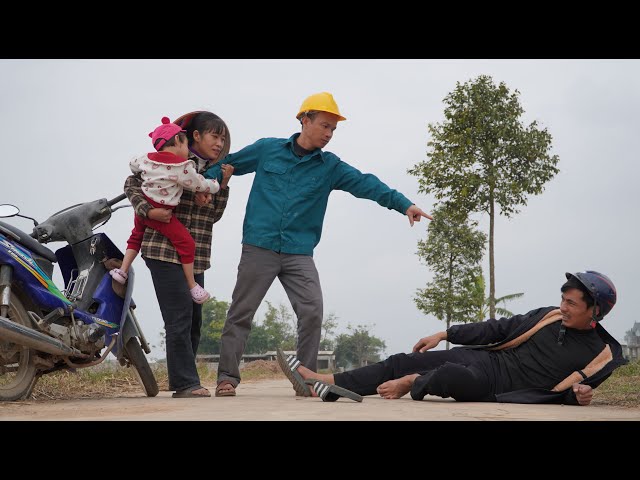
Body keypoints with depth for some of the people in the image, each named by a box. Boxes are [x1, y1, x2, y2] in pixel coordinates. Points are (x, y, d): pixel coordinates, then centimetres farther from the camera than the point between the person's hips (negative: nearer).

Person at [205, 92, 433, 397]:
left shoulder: (330, 166, 7)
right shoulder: (267, 149, 5)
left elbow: (365, 183, -4)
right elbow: (230, 163, 16)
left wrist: (403, 204, -16)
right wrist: (207, 181, -3)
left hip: (299, 253, 2)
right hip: (258, 248, -1)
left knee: (312, 312, -10)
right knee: (241, 313, 1)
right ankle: (227, 377, 11)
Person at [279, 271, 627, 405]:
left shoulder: (602, 355, -3)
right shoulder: (548, 317, 7)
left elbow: (562, 392, 9)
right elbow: (498, 329, 10)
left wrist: (577, 396, -16)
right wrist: (444, 334, 8)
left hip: (502, 389, -5)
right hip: (485, 357, 5)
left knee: (453, 377, -38)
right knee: (401, 362, -6)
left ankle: (413, 384, -7)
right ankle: (321, 382, -6)